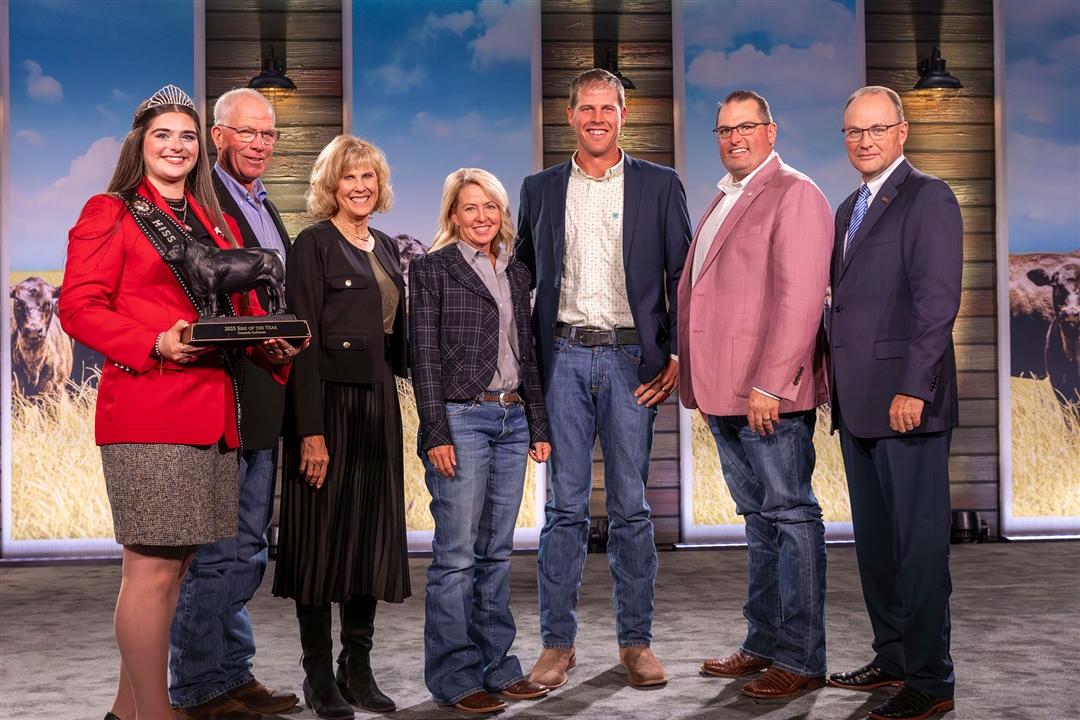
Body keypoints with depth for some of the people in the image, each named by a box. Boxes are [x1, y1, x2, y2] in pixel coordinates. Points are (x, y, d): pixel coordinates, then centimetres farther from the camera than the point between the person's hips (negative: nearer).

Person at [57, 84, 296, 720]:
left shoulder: (216, 222, 21)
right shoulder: (111, 213, 1)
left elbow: (243, 304, 22)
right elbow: (79, 307, -7)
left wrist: (272, 347, 1)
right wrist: (156, 343, -20)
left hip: (212, 411, 7)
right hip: (148, 411, -7)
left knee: (175, 561, 12)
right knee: (155, 568, -6)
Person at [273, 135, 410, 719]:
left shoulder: (386, 247, 15)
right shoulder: (314, 244, -6)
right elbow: (303, 341, -14)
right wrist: (311, 431, -19)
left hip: (378, 403, 7)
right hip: (327, 402, -7)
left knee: (373, 533, 9)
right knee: (322, 535, 0)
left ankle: (358, 669, 19)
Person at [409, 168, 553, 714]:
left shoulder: (515, 273, 16)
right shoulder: (432, 268, 0)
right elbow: (424, 355, -6)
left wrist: (539, 426, 13)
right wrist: (436, 434, -13)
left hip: (512, 420, 6)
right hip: (461, 419, -5)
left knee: (497, 552, 10)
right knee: (457, 554, -3)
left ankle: (495, 665, 18)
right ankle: (455, 675, 6)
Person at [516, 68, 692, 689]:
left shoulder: (660, 185, 6)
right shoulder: (540, 189, 11)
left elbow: (683, 276, 4)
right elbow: (523, 278, 14)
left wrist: (677, 355, -5)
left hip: (632, 359, -1)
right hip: (563, 359, 1)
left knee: (631, 507, 5)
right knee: (565, 505, 3)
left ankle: (636, 642, 14)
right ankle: (558, 643, 11)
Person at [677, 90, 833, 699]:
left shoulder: (794, 194, -7)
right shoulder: (723, 201, 21)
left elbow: (799, 297, -17)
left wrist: (768, 385, -22)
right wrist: (701, 382, 14)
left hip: (771, 395, -9)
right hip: (723, 393, 9)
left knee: (791, 516, -2)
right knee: (759, 517, 15)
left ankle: (802, 660, 6)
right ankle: (764, 644, 24)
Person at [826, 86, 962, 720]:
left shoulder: (928, 197, -6)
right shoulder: (849, 208, 19)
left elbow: (938, 301, -14)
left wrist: (913, 389, -19)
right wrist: (835, 381, 13)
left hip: (907, 401, -8)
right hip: (857, 403, 8)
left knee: (920, 543, -2)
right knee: (874, 540, 14)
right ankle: (892, 658, 26)